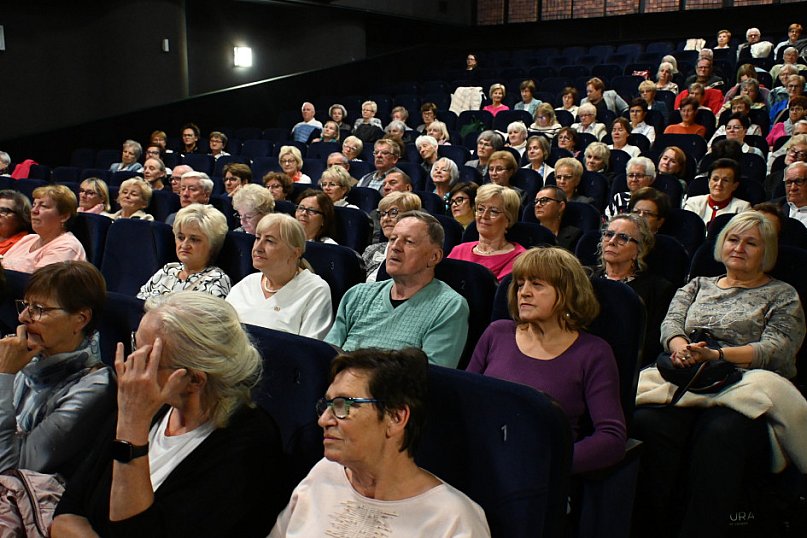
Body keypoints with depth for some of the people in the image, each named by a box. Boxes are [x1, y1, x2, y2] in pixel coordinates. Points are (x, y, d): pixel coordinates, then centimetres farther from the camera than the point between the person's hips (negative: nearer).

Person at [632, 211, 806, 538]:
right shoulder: (698, 286, 29)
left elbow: (777, 349, 2)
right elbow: (671, 322, 13)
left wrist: (717, 354, -14)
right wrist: (680, 347, -12)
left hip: (744, 386, -2)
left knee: (720, 433, -40)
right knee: (647, 422, -33)